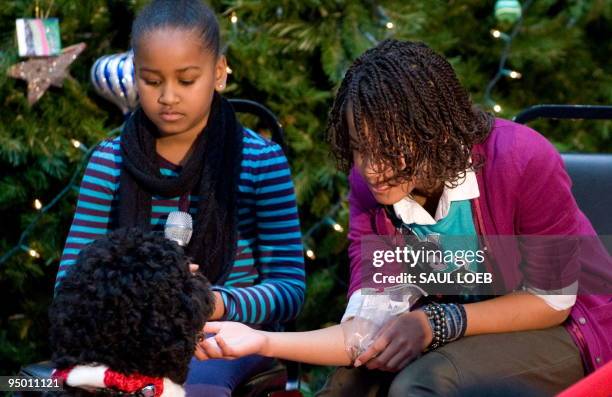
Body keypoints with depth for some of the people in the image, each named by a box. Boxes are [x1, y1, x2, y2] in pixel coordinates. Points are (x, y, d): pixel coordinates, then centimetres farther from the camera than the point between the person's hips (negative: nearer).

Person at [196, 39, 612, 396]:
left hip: (558, 327, -4)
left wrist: (434, 323, -26)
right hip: (459, 335, 5)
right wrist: (264, 342, -34)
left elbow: (552, 298, -17)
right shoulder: (370, 187, -12)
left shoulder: (522, 160, -26)